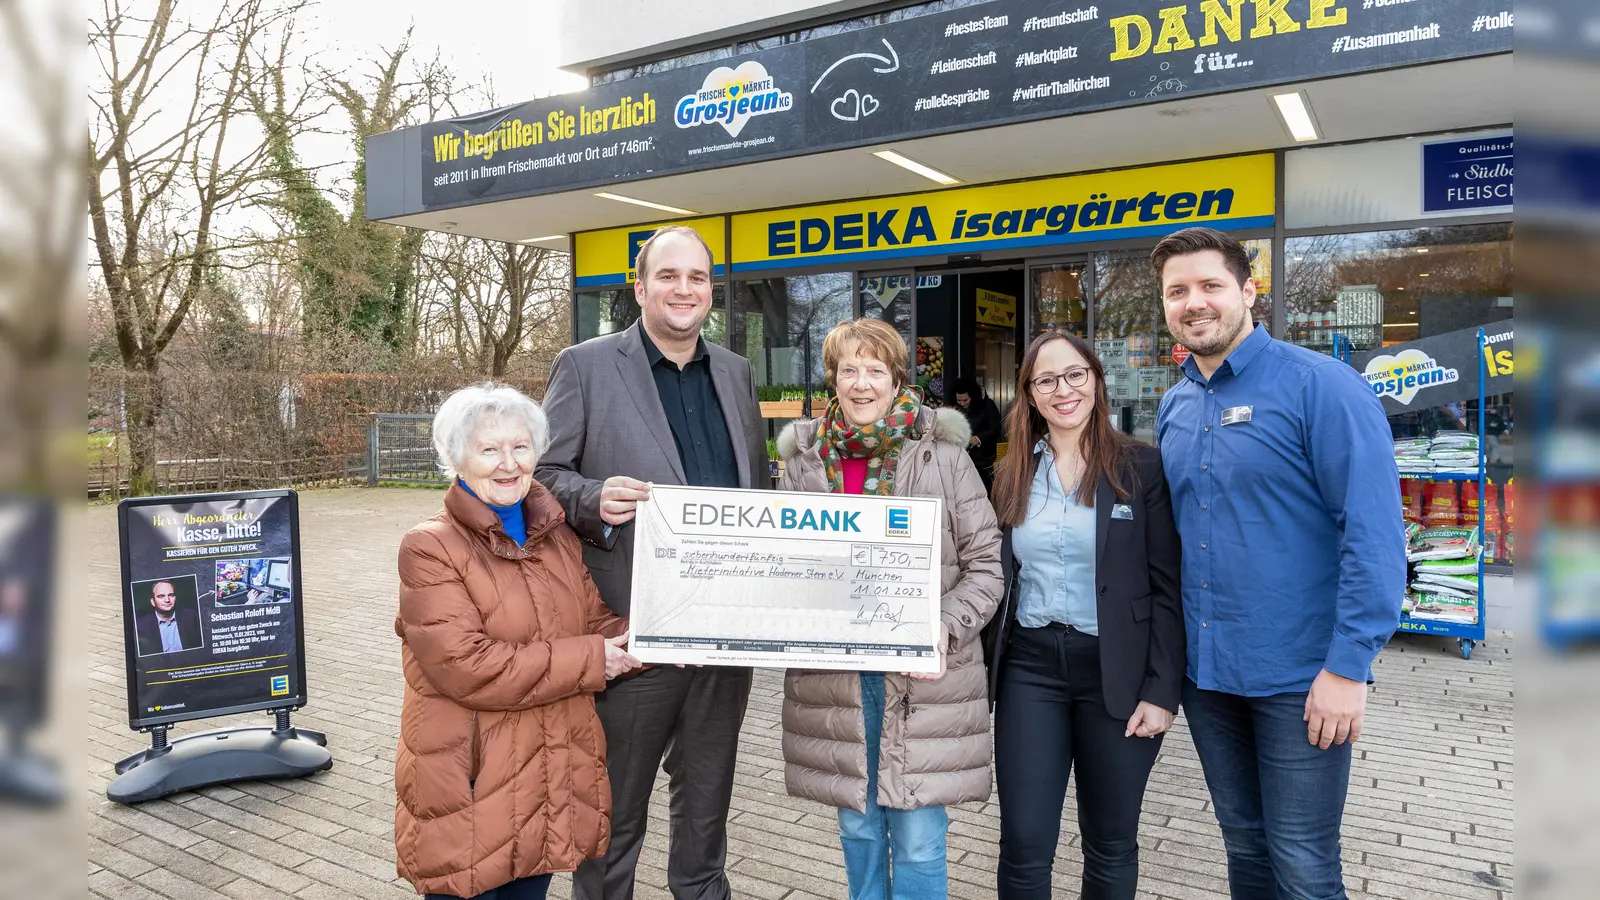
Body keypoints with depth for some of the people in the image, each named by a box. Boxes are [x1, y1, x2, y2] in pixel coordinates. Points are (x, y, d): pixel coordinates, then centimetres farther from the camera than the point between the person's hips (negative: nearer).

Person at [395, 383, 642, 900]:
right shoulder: (429, 549, -13)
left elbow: (596, 624, 10)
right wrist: (590, 660, -18)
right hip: (471, 789, -6)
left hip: (555, 782, 6)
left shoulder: (558, 538, 8)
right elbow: (468, 668, -22)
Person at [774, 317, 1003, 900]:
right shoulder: (804, 459, 5)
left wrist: (947, 628, -14)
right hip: (832, 675, 3)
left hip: (923, 675, -2)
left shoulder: (941, 454, -3)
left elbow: (985, 562, -1)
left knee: (918, 840, 5)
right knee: (856, 827, 17)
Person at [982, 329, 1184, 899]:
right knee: (1023, 844, 3)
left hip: (1116, 671, -2)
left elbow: (1167, 587, -5)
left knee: (1111, 844, 11)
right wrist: (985, 672, 9)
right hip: (1029, 669, 3)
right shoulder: (1013, 477, 7)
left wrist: (1162, 690, -10)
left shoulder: (1141, 467, -3)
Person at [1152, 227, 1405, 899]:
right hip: (1205, 668, 6)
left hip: (1301, 674, -5)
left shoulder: (1320, 386, -13)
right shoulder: (1174, 407, 7)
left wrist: (1348, 667, -19)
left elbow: (1374, 533, -16)